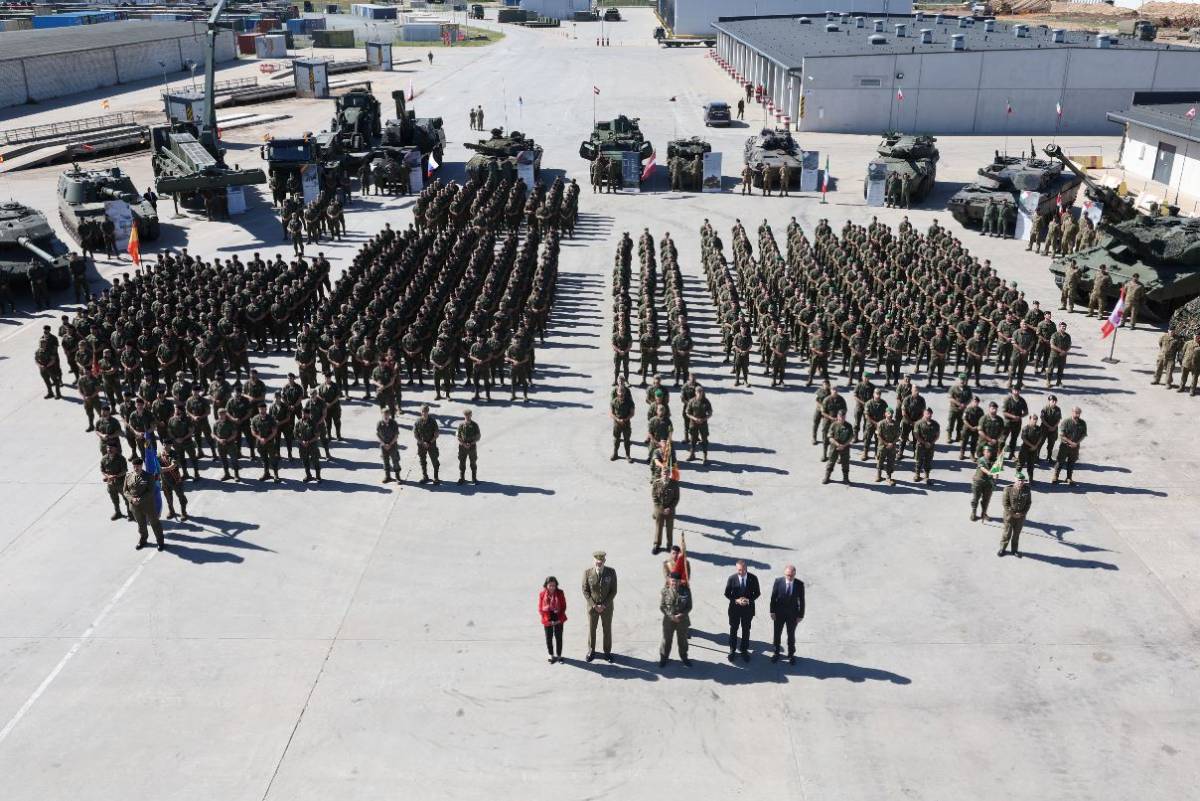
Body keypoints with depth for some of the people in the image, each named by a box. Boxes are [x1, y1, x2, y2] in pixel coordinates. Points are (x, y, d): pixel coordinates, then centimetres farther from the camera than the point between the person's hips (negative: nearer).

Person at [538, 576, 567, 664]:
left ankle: (559, 655, 23)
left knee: (559, 638, 8)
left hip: (559, 620, 0)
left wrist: (560, 619, -9)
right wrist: (548, 620, -13)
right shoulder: (542, 594, -8)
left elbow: (564, 607, -1)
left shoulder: (560, 593, -7)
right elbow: (540, 609, -4)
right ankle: (551, 655, 27)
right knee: (549, 638, 10)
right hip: (548, 621, 0)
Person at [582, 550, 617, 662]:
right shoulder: (587, 573, -19)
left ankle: (607, 652, 36)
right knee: (591, 629, 16)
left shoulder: (611, 572, -18)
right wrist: (594, 606, -17)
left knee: (607, 629, 15)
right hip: (592, 606, 0)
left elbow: (613, 591, -11)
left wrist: (604, 605, -17)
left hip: (606, 606, 0)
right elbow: (585, 591, -11)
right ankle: (591, 651, 37)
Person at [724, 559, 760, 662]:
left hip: (748, 608, 0)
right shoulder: (732, 578, -14)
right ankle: (732, 650, 30)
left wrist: (749, 600, -19)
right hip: (734, 608, 0)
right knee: (733, 630, 14)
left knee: (746, 630, 14)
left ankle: (744, 650, 31)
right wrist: (736, 600, -19)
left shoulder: (753, 578, -13)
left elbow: (757, 593, -2)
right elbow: (727, 593, -4)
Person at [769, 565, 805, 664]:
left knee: (791, 635, 14)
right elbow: (773, 597, -7)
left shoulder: (799, 584, -14)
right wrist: (772, 611, -8)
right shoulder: (778, 581, -14)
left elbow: (801, 600, -6)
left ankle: (791, 654, 32)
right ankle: (776, 653, 34)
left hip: (793, 614, 0)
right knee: (777, 634, 15)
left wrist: (801, 615, -5)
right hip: (779, 613, 0)